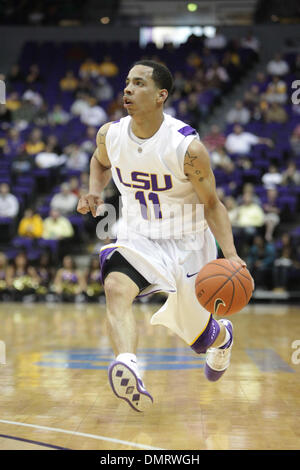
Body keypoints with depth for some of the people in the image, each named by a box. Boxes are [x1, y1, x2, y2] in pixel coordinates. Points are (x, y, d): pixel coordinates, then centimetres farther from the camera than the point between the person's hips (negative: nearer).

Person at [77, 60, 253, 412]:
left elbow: (211, 205, -12)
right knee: (115, 287, -33)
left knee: (199, 338, 14)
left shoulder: (188, 148, -24)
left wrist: (231, 255, -26)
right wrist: (94, 191, -5)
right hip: (137, 238, 2)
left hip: (186, 244, -2)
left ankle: (222, 336, 53)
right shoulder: (110, 135, -11)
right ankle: (128, 374, -52)